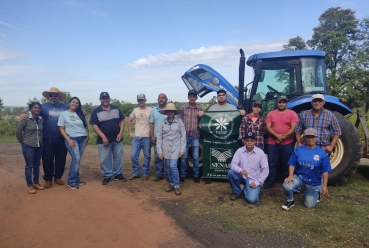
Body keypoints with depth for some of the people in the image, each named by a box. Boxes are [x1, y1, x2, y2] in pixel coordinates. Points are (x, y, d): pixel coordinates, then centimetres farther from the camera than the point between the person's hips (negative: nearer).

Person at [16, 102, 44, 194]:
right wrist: (23, 142, 2)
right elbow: (18, 132, -5)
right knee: (29, 166, 2)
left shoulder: (41, 119, 2)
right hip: (28, 146, -4)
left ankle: (36, 183, 27)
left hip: (39, 146, 5)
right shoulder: (26, 119, -10)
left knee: (37, 165, 14)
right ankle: (29, 185, 14)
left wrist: (40, 140, 8)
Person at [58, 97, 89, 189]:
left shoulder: (81, 114, 12)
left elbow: (85, 126, 17)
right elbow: (61, 129, -3)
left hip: (82, 138, 4)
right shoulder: (63, 114, 0)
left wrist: (87, 137, 5)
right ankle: (71, 182, -4)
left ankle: (76, 179, 17)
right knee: (76, 158, -15)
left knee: (78, 159, 6)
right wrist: (68, 140, -12)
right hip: (71, 138, -4)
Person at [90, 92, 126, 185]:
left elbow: (122, 121, 7)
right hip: (104, 140, -3)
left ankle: (118, 174, 23)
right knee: (105, 159, 3)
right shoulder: (96, 111, -3)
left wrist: (121, 133, -6)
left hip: (117, 139, 3)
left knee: (118, 157, 10)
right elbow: (94, 125, -9)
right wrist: (103, 137, -17)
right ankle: (107, 176, 18)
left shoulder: (116, 109, 6)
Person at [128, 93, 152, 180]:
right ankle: (135, 173, 17)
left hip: (146, 137, -3)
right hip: (136, 137, 4)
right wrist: (130, 132, 9)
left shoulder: (150, 110, -5)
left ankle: (145, 173, 19)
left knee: (146, 156, 6)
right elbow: (129, 121, 17)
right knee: (133, 155, 2)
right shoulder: (135, 110, 9)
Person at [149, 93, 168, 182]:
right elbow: (151, 124, 9)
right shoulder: (154, 110, 9)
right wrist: (152, 136, 1)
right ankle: (159, 174, 18)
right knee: (157, 156, 7)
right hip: (157, 137, 3)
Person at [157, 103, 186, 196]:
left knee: (173, 166, -11)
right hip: (166, 148, 3)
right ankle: (171, 184, 28)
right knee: (169, 167, 10)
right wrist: (159, 151, -1)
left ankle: (176, 186, 4)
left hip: (176, 147, -3)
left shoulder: (179, 121, -5)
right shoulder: (163, 122, 1)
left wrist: (182, 149, -6)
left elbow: (183, 135, -3)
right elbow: (159, 137, 3)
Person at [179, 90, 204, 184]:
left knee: (195, 157, 7)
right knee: (183, 157, 5)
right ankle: (183, 175, 18)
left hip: (195, 136, 1)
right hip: (185, 136, -1)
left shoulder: (200, 109, 6)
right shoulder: (183, 107, 1)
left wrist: (200, 117, -10)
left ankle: (196, 175, 20)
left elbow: (201, 123, 11)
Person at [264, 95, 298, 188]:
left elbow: (293, 128, -7)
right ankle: (270, 181, 17)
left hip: (287, 143, -1)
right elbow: (268, 127, -3)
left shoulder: (292, 113, 0)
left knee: (287, 164, 9)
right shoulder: (271, 113, 5)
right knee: (272, 163, 7)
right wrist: (277, 136, -18)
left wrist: (283, 137, -17)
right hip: (272, 143, 1)